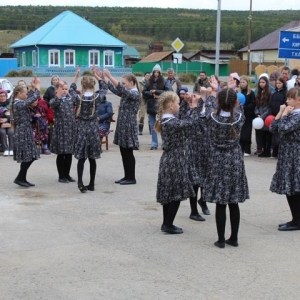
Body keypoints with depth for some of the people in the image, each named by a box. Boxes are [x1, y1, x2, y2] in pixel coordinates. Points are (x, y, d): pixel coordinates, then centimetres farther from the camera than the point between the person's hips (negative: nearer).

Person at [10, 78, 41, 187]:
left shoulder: (18, 103, 11)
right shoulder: (19, 104, -17)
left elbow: (29, 98, 25)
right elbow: (34, 98, -17)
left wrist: (33, 88, 16)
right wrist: (37, 87, -2)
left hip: (24, 132, 10)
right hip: (23, 133, -10)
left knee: (29, 157, 11)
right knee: (27, 157, -5)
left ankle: (22, 179, 15)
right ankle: (20, 178, 4)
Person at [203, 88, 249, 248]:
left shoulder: (212, 118, -13)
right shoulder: (239, 118, -10)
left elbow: (207, 108, 11)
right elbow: (238, 108, 14)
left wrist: (212, 92, 26)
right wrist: (232, 93, 28)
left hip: (217, 164, -1)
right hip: (234, 163, 2)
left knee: (220, 204, 2)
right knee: (233, 203, 10)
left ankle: (221, 239, 7)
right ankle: (234, 238, 18)